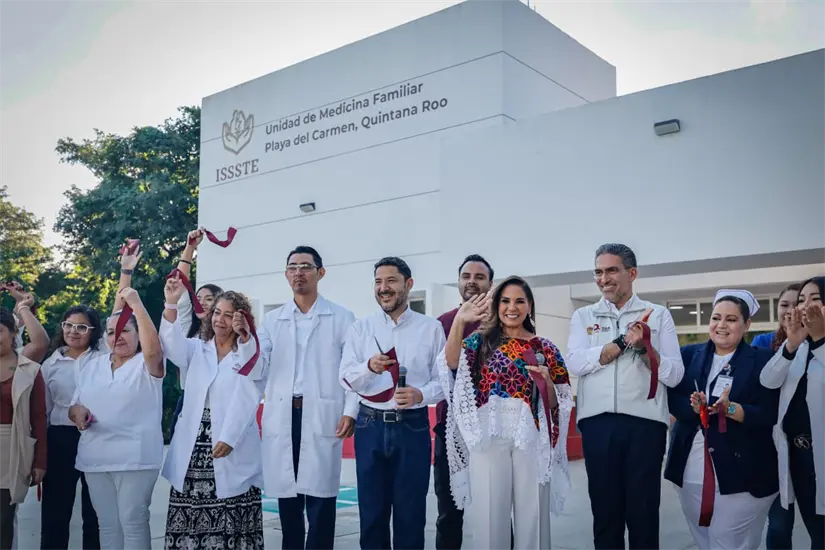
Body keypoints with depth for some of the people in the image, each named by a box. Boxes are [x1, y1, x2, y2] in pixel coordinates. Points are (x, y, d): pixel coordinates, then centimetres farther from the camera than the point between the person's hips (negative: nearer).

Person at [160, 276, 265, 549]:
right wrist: (171, 304, -21)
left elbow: (245, 402, -5)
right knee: (189, 525, 1)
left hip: (232, 455, -3)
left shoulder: (250, 356, 4)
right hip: (192, 453, 3)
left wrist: (229, 439, -17)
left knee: (231, 526, -2)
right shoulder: (196, 350, 14)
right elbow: (172, 344, -7)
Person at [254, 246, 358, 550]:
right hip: (281, 417, 3)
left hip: (322, 416, -3)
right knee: (286, 493, 10)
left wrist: (350, 411, -10)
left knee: (319, 496, 0)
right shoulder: (272, 320, 13)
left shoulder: (342, 318, 4)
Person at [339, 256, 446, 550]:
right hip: (370, 425, 2)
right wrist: (369, 367, -23)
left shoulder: (431, 328, 1)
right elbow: (346, 380, -3)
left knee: (410, 511, 7)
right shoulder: (360, 328, 4)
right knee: (371, 509, 10)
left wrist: (421, 394, -22)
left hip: (413, 426, -1)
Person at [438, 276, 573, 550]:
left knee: (531, 514, 5)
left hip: (531, 438, 1)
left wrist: (546, 382, -9)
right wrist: (459, 321, -25)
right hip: (489, 437, -1)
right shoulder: (481, 341, 7)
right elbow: (451, 362, -14)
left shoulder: (545, 349, 10)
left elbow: (558, 403, 11)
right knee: (489, 514, 4)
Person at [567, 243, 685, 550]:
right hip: (597, 423, 1)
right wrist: (623, 342, -13)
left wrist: (644, 346, -14)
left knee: (643, 510, 5)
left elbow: (675, 375, 0)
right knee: (604, 508, 9)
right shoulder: (583, 317, 10)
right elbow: (575, 363, -8)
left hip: (645, 422, -1)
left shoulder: (658, 315, 7)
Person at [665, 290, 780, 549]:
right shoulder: (689, 355, 8)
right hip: (692, 473, 4)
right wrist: (695, 407, -18)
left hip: (742, 475, -3)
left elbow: (769, 413, -10)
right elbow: (672, 399, 1)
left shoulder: (763, 361, -2)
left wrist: (730, 409, -25)